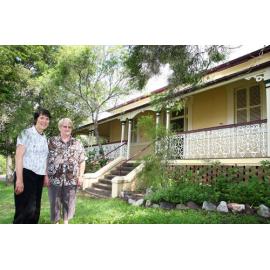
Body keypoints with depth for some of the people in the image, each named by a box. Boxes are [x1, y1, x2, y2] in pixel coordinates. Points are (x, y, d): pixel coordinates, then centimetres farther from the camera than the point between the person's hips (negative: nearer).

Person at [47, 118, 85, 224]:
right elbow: (45, 159, 2)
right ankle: (56, 223, 24)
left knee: (68, 202, 11)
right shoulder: (51, 141, 3)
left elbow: (82, 161, 7)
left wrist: (81, 176, 1)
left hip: (71, 179, 1)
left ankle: (66, 222, 28)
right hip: (54, 178, -1)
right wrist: (46, 176, -3)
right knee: (55, 202, 7)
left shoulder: (77, 144, 6)